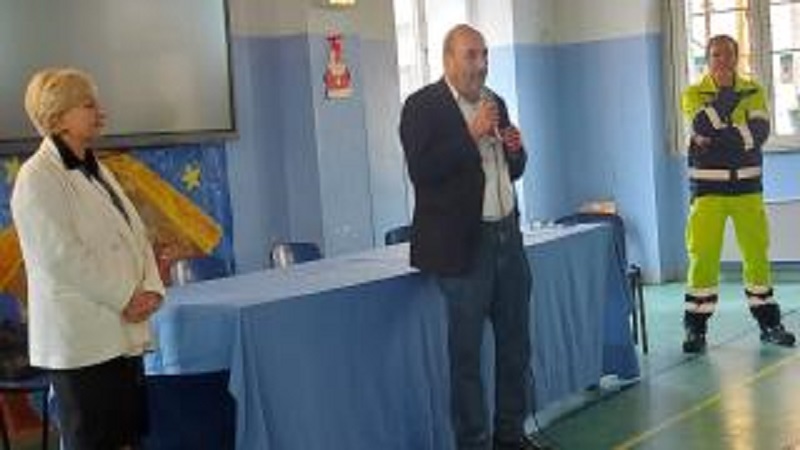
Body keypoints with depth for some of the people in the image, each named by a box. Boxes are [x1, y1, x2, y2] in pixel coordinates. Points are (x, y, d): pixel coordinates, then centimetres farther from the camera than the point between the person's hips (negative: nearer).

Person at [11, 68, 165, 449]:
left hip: (124, 334, 8)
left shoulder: (96, 170, 15)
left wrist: (150, 289, -4)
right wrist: (125, 298, -15)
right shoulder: (38, 178, -12)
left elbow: (135, 235, 13)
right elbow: (62, 256, -19)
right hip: (80, 340, -8)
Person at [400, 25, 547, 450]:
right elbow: (421, 171, -19)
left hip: (507, 236, 7)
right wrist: (472, 134, -20)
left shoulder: (494, 102, 14)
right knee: (465, 353, 1)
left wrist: (515, 150, 0)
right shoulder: (422, 106, -7)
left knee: (515, 344, 13)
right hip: (463, 244, -7)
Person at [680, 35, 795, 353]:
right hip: (708, 186, -2)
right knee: (703, 255, -4)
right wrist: (727, 90, -18)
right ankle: (695, 328, 4)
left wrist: (716, 138, -19)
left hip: (747, 185, 2)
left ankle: (769, 323, 17)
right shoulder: (694, 94, 1)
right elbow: (704, 126, -20)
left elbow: (759, 133, -12)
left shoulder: (753, 92, 5)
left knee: (757, 253, 5)